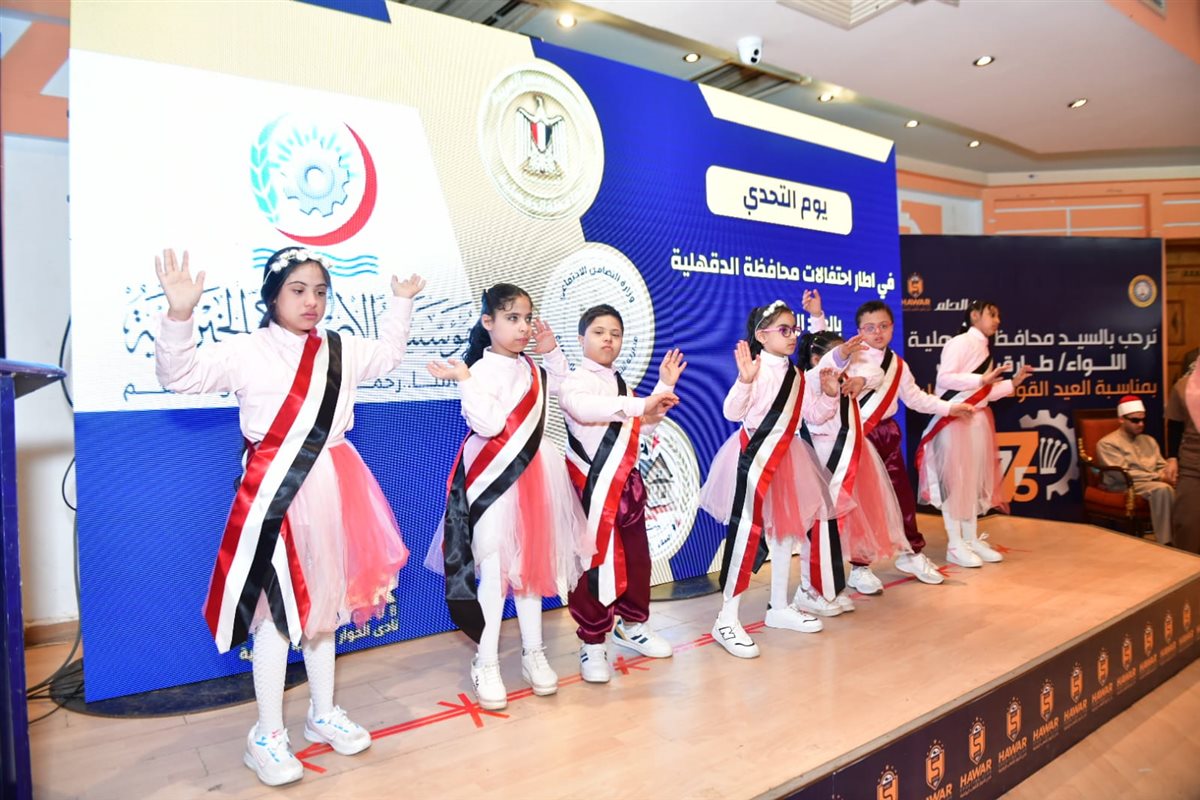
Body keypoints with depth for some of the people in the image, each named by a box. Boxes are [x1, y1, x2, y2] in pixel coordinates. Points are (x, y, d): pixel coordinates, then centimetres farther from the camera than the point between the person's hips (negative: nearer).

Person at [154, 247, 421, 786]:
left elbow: (388, 355, 26)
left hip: (331, 489, 5)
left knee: (322, 602, 17)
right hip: (274, 493, -5)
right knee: (275, 611, 1)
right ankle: (266, 736, 18)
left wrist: (401, 303, 23)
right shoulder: (247, 351, -6)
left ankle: (323, 713, 33)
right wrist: (179, 315, -26)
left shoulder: (341, 351, 9)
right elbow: (180, 375, -13)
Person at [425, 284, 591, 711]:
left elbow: (560, 386, 28)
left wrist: (552, 352, 15)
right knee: (494, 572, -2)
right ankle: (486, 664, 14)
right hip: (495, 482, -7)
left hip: (533, 477, 8)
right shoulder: (482, 370, -12)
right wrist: (463, 381, -29)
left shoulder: (529, 368, 11)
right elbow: (489, 423, -23)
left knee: (531, 566, 15)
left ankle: (533, 653, 29)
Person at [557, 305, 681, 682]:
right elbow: (585, 409, -31)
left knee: (636, 556, 14)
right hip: (591, 486, -7)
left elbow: (644, 427, 20)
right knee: (594, 562, -4)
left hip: (626, 482, 7)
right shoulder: (574, 381, -8)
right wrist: (640, 405, -39)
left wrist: (664, 388, 12)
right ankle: (592, 643, 9)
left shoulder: (621, 385, 18)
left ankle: (632, 624, 33)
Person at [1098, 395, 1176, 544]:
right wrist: (1159, 477, -16)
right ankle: (1166, 543, -35)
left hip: (1156, 482, 7)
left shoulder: (1149, 440, 23)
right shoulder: (1107, 443, -2)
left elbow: (1161, 465, 17)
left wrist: (1172, 463, -9)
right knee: (1162, 488, -36)